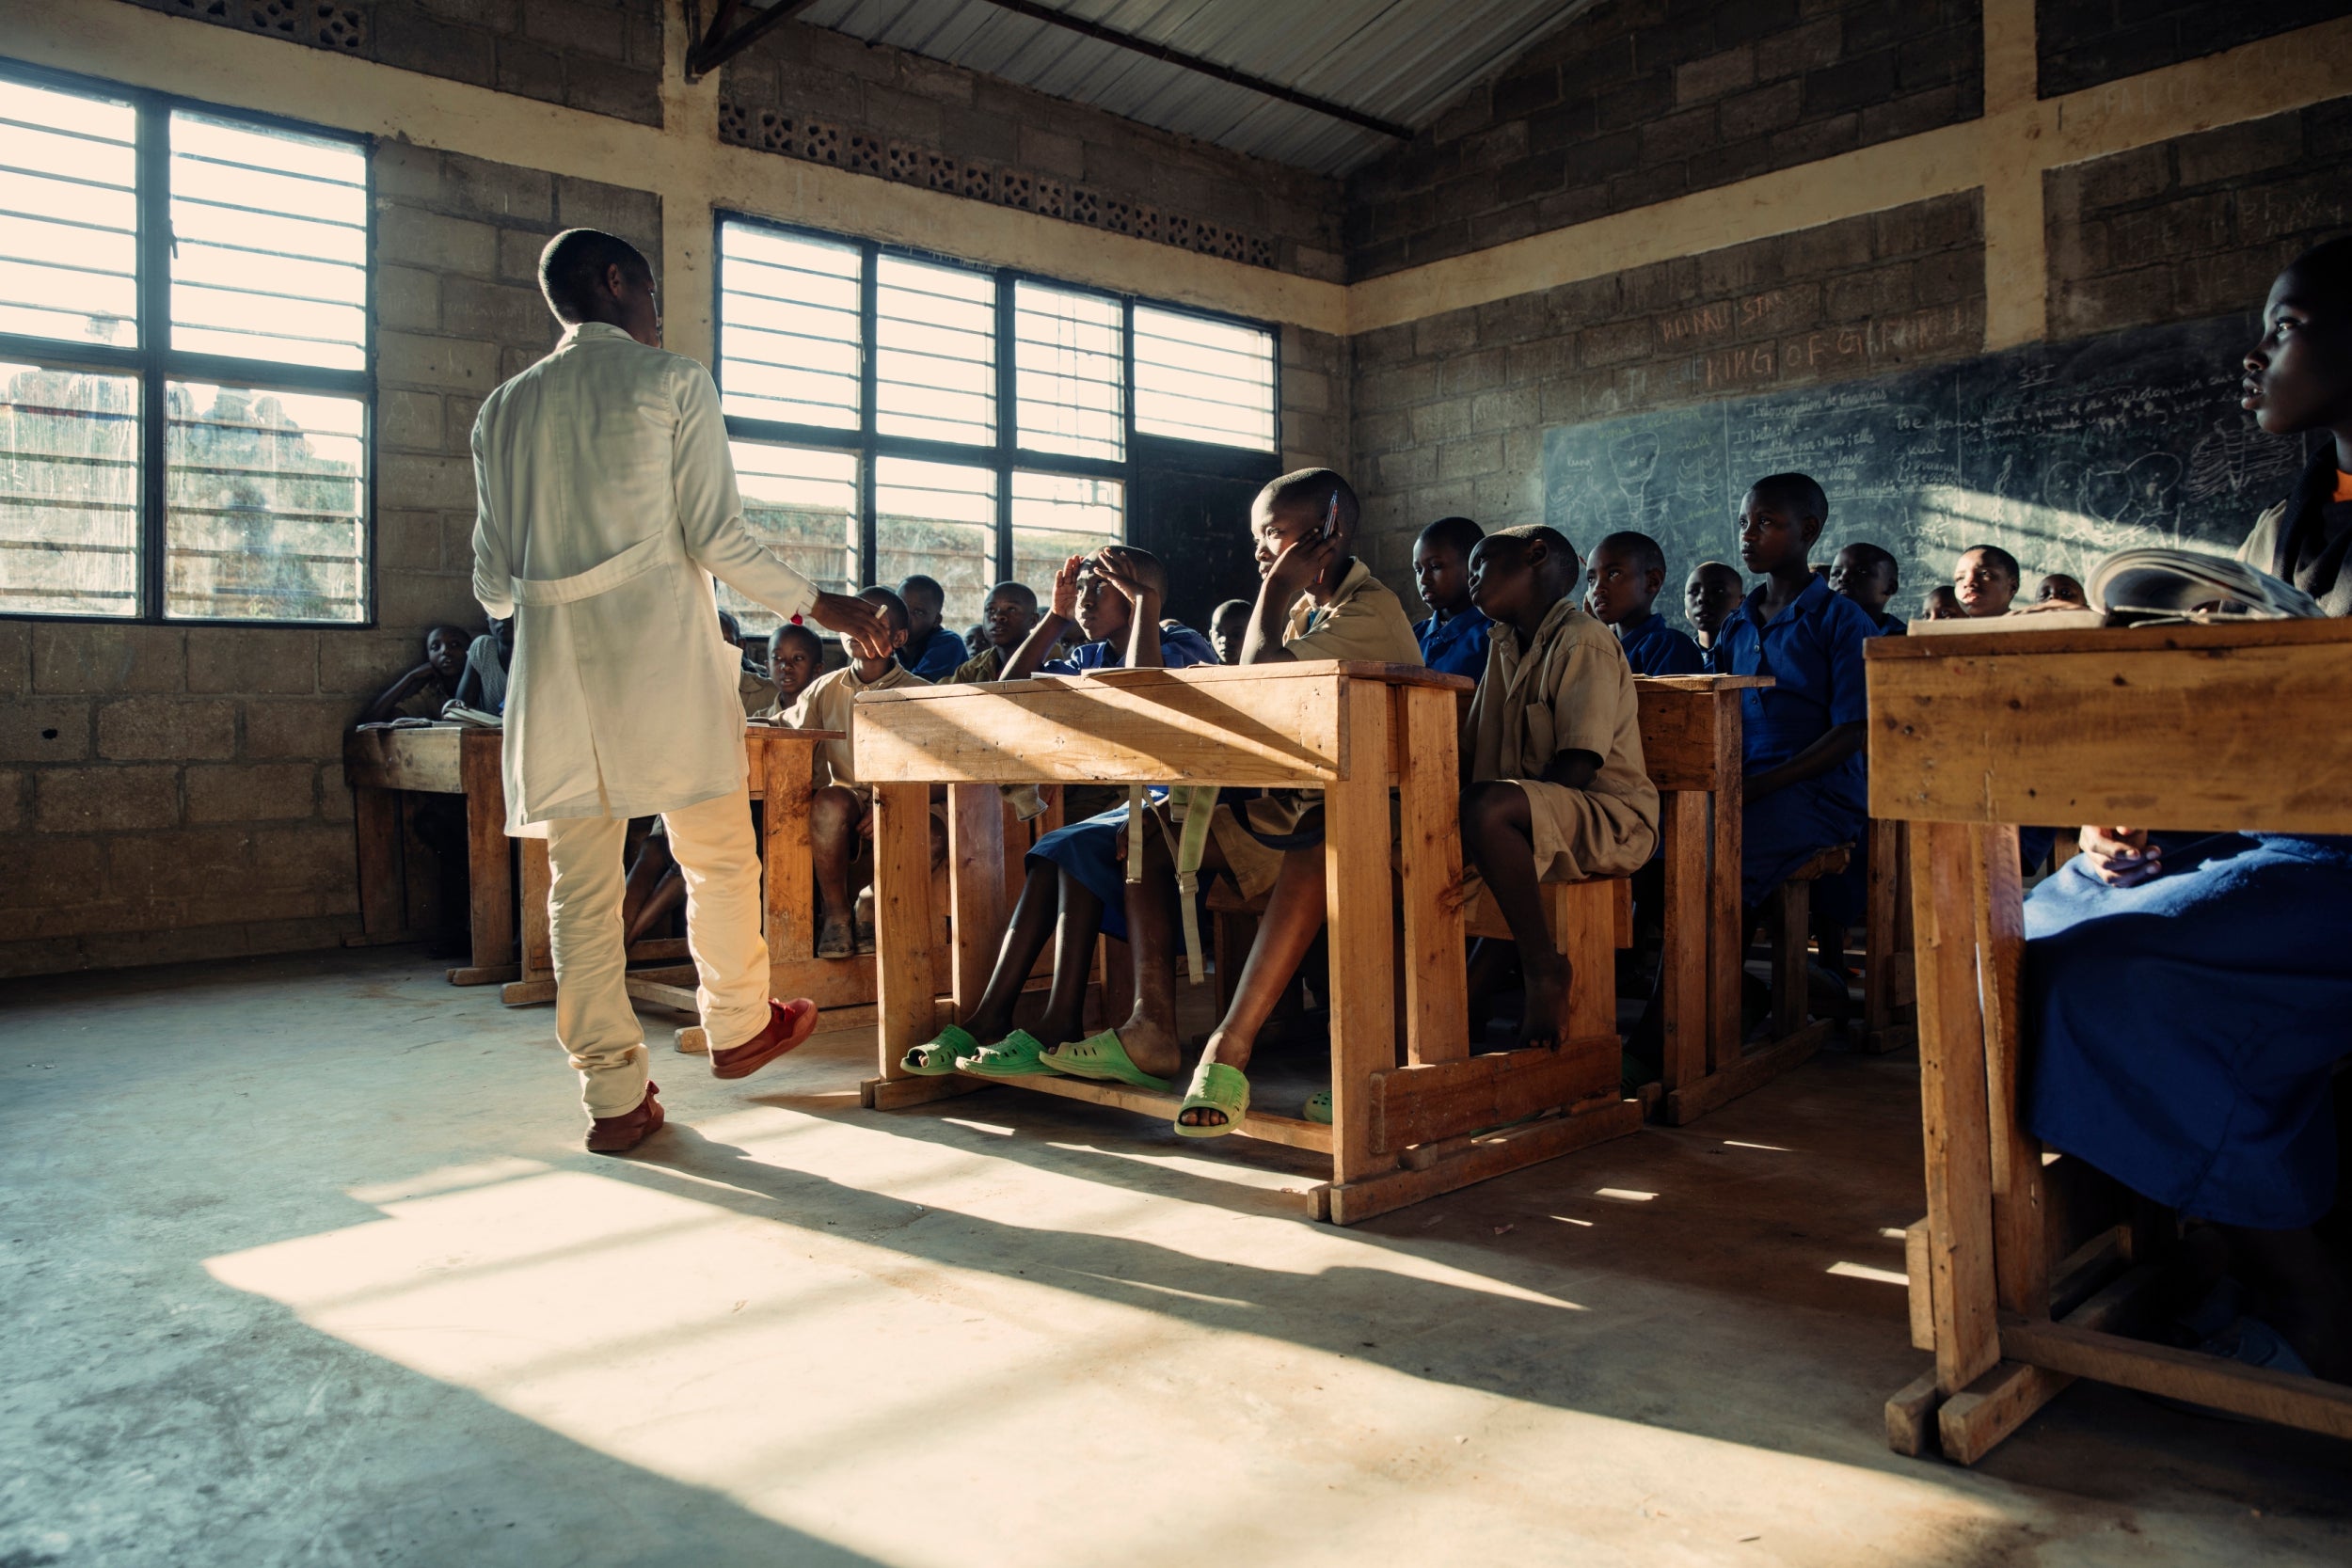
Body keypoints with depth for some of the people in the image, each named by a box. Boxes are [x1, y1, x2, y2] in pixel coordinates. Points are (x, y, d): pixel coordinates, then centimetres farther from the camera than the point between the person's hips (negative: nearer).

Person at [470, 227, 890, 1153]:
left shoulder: (505, 409, 13)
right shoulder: (674, 383, 0)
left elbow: (493, 581, 12)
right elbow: (717, 538, -7)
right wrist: (816, 605, 6)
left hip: (554, 668, 4)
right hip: (663, 658, -4)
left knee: (580, 882, 5)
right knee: (717, 855, 13)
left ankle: (614, 1095, 9)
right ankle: (737, 1028, 29)